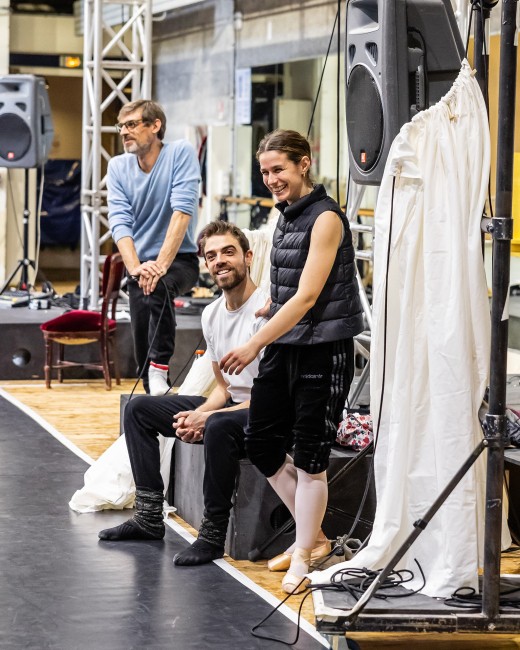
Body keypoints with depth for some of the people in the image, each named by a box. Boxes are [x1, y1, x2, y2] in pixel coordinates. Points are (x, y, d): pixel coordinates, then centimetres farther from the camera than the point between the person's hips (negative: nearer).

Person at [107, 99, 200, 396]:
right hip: (139, 265, 4)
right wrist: (135, 267, -27)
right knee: (143, 352, 0)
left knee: (159, 287, -37)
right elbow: (120, 222, -9)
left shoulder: (181, 152, -9)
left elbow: (182, 210, -20)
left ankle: (160, 368, -28)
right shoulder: (118, 166, 2)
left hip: (180, 259, -4)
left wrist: (160, 264, -30)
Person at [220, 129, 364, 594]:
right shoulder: (286, 217, 11)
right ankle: (311, 533, 25)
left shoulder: (326, 218, -14)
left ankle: (302, 557, 11)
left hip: (323, 351, -8)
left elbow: (307, 296, -19)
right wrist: (263, 344, 13)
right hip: (283, 347, 8)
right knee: (261, 444, 9)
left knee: (309, 459, -1)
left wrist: (255, 344, -21)